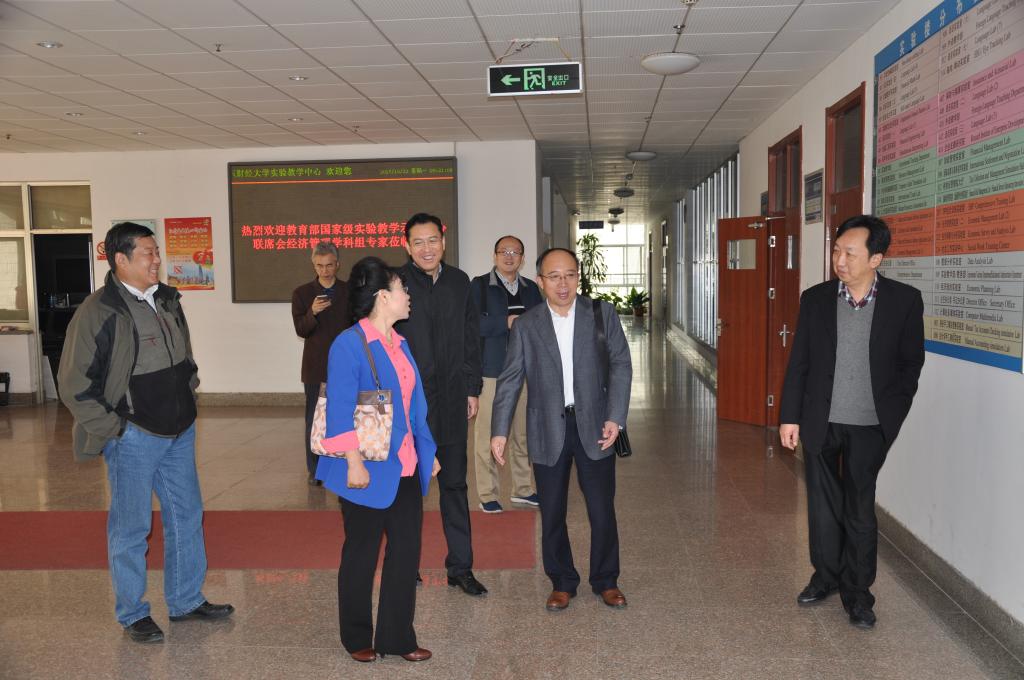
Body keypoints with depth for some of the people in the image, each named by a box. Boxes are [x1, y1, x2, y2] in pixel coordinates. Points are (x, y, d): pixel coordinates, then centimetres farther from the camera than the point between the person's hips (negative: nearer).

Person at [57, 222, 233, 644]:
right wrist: (112, 429, -14)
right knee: (131, 529, 6)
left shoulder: (167, 301, 6)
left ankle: (186, 601, 31)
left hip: (179, 432, 7)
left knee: (187, 517, 15)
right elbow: (75, 386, -14)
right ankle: (132, 614, 24)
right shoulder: (99, 312, -16)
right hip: (134, 437, -7)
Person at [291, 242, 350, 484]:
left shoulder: (350, 292, 4)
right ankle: (315, 469, 12)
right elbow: (301, 330, -5)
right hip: (315, 366, 0)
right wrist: (312, 312, -25)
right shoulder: (302, 293, 3)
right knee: (314, 419, 3)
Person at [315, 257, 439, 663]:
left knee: (406, 551, 11)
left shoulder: (399, 343, 9)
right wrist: (354, 463, -22)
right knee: (361, 554, 9)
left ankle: (397, 637, 25)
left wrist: (427, 452, 16)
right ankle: (357, 638, 28)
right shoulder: (349, 345, -15)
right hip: (369, 471, -7)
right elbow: (340, 410, -19)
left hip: (406, 469, 7)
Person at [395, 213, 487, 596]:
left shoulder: (459, 281, 8)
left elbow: (470, 338, 11)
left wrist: (472, 389, 8)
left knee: (455, 485, 10)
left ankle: (460, 568, 19)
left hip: (452, 400, 4)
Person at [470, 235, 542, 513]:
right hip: (491, 372, -4)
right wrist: (506, 322, -17)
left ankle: (523, 489, 23)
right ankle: (487, 495, 8)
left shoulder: (531, 288, 16)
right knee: (487, 434, -2)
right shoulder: (479, 285, 0)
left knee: (523, 433, 10)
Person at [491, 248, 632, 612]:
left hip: (593, 426, 0)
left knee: (603, 512, 7)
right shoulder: (526, 325, 1)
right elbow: (510, 380, 2)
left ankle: (605, 581, 28)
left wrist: (615, 417, -10)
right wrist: (499, 430, -3)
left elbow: (620, 365, -1)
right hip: (548, 430, 1)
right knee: (552, 514, 10)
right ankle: (562, 582, 29)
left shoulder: (602, 314, -1)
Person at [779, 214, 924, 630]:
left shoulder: (904, 300, -5)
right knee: (823, 506, 12)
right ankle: (826, 576, 31)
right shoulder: (815, 298, 0)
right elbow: (798, 363, 2)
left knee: (859, 511, 7)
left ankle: (857, 591, 23)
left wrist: (891, 415, -3)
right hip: (820, 423, 2)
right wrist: (790, 416, 0)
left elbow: (911, 363, 2)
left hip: (869, 427, -2)